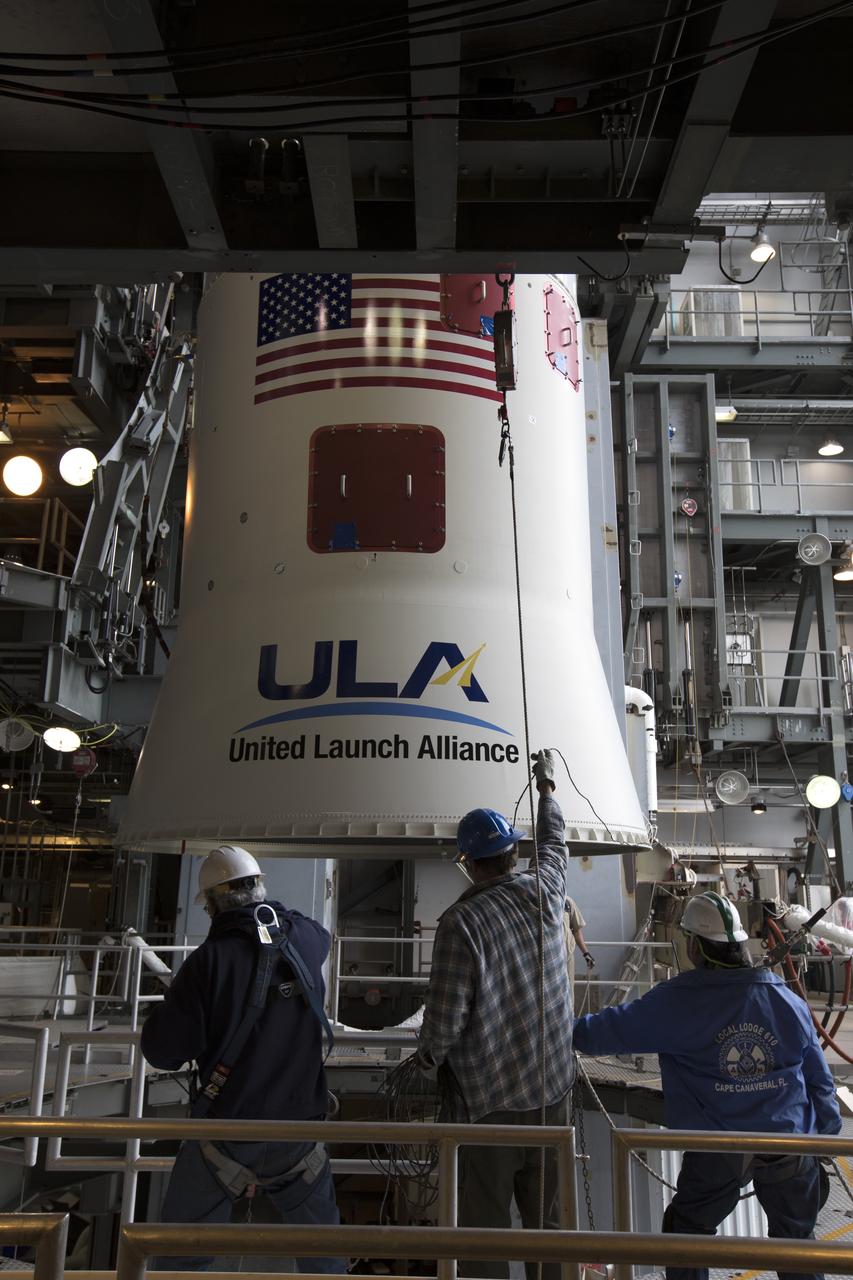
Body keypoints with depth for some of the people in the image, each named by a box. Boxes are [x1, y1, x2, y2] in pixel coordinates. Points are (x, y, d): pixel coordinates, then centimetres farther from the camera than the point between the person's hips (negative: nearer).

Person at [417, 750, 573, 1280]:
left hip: (492, 1100, -5)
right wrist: (547, 788, 34)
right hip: (553, 1090, 5)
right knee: (546, 1217, 18)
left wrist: (429, 1056, 4)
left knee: (485, 1221, 9)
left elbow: (445, 1017, -17)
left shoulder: (460, 922, -19)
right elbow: (555, 842, 17)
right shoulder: (543, 892, -4)